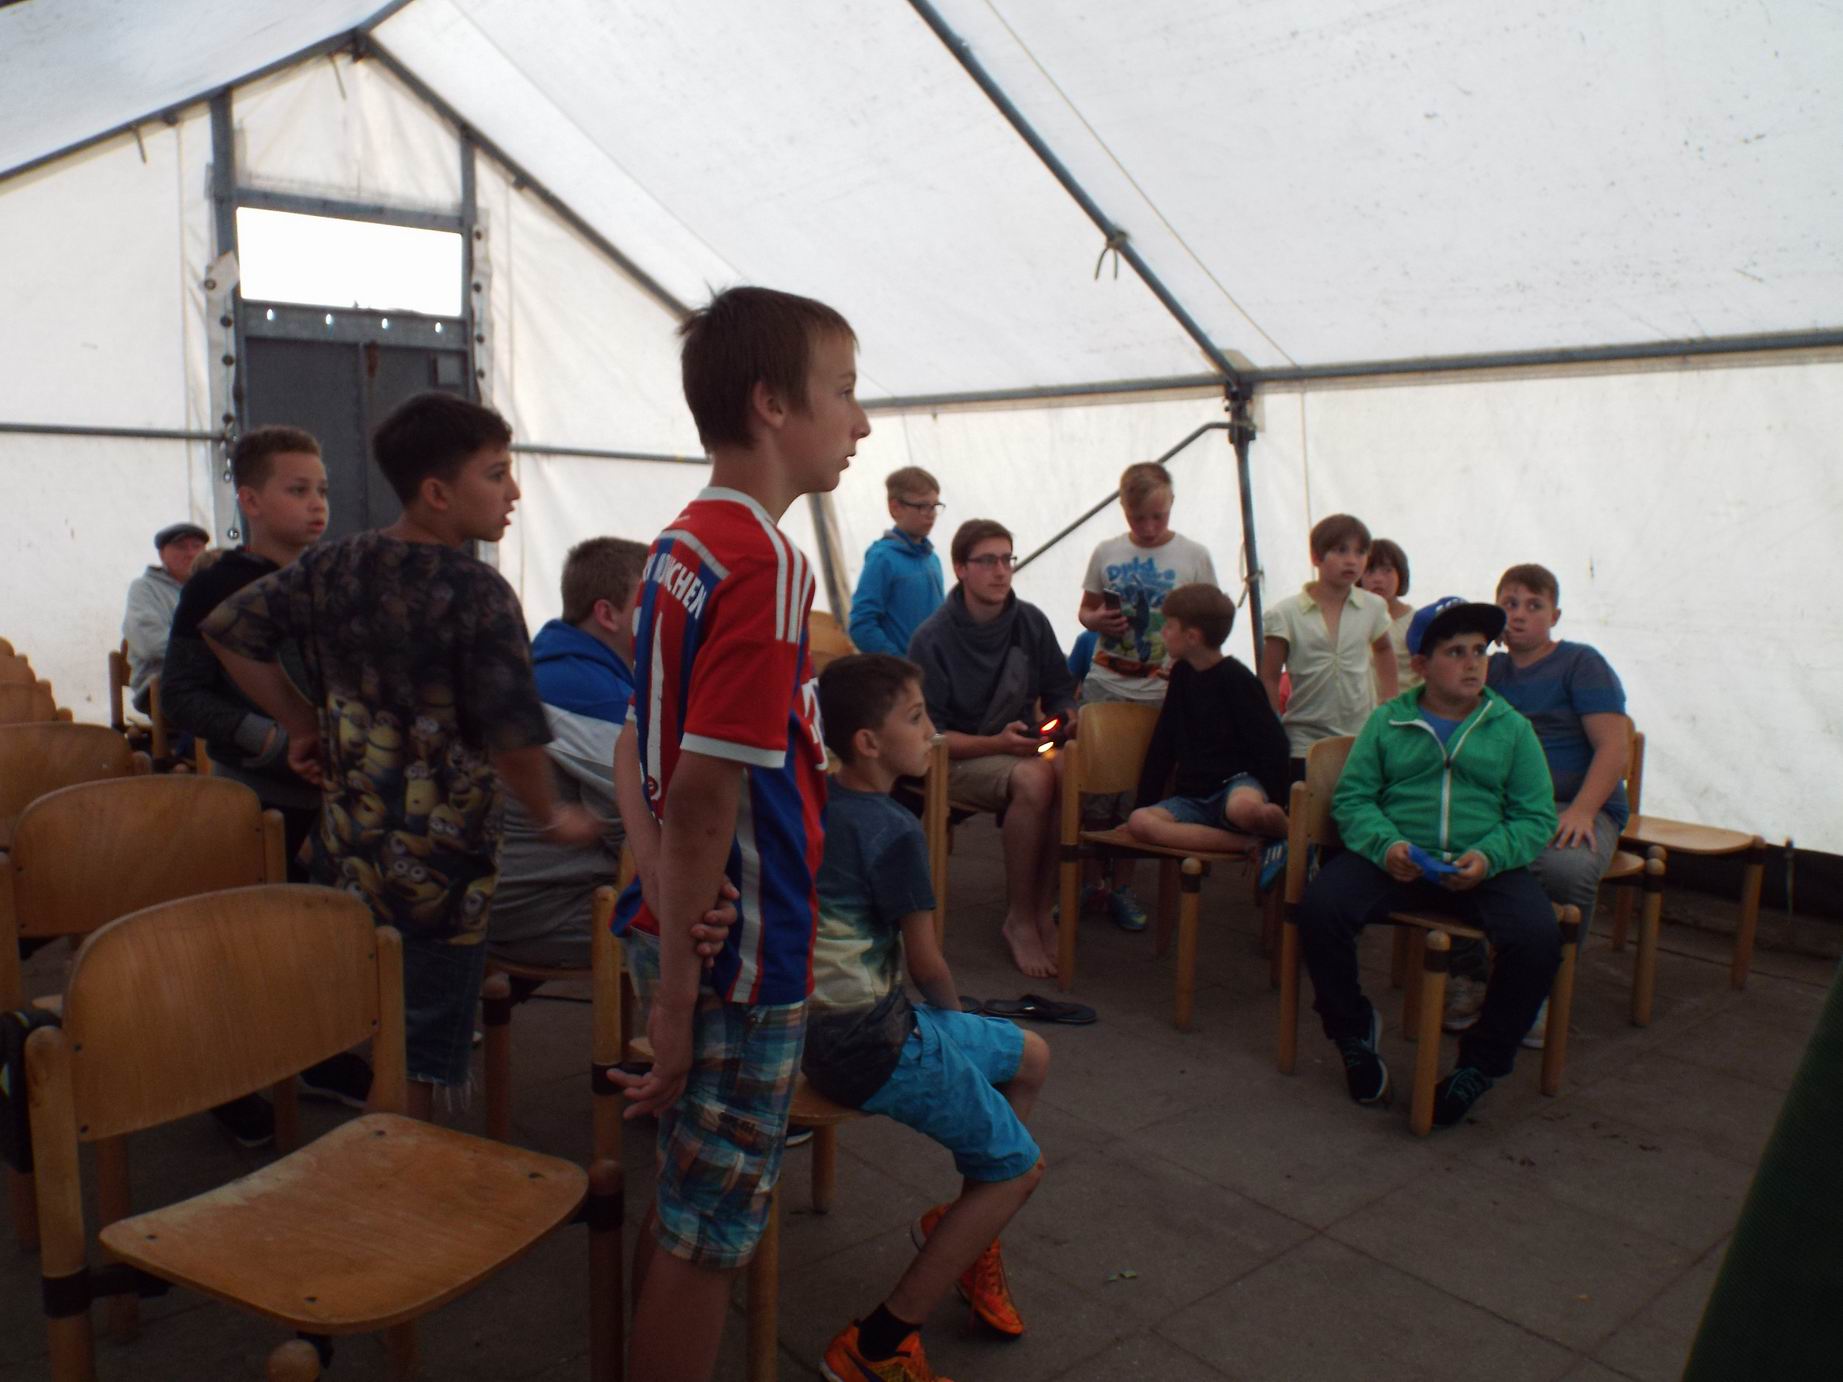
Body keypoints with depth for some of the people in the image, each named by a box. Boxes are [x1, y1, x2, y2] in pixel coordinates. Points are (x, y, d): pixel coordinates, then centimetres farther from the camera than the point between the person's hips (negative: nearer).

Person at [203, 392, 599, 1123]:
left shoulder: (331, 566, 1)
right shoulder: (479, 594, -19)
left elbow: (228, 627, 9)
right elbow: (514, 738, -22)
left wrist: (301, 721, 13)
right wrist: (554, 816, -5)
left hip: (345, 844, 7)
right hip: (440, 860, -7)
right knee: (419, 1056, 7)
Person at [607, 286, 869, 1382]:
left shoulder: (680, 546, 8)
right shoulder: (767, 564, -21)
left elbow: (639, 748, 10)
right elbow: (705, 795, -24)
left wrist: (662, 900, 2)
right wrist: (680, 998, -19)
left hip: (679, 932, 9)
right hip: (742, 959, -9)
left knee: (687, 1205, 23)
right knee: (710, 1231, 8)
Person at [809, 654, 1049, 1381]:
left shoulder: (817, 803, 3)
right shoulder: (894, 830, -20)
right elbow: (926, 963, -12)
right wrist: (954, 1015, 7)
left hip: (829, 1020, 9)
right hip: (872, 1047, -9)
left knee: (1030, 1056, 21)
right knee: (1018, 1165, 3)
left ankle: (962, 1225, 31)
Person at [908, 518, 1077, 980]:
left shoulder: (1031, 622, 1)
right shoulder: (931, 640, -11)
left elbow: (1061, 693, 13)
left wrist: (1062, 718, -10)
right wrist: (997, 743, -23)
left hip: (1023, 745, 4)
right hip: (957, 759, -4)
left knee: (1070, 771, -31)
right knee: (1033, 778, -35)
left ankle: (1042, 909, -16)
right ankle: (1019, 919, -18)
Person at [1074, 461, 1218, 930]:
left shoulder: (1195, 557, 0)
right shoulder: (1107, 552, 4)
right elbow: (1086, 609, 14)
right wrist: (1096, 620, -9)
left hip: (1160, 693, -1)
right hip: (1104, 685, 1)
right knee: (1093, 785, 2)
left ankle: (1122, 886, 19)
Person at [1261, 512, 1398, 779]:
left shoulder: (1373, 608, 2)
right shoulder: (1285, 614, -8)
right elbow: (1269, 679, -3)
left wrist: (1389, 702, 17)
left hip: (1364, 740, 3)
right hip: (1305, 744, -3)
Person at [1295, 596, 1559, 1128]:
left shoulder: (1511, 728, 13)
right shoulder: (1386, 721, 13)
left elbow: (1537, 817, 6)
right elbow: (1351, 798, 6)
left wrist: (1488, 857, -14)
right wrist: (1385, 845, -15)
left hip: (1484, 868, 0)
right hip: (1394, 860, 0)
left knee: (1537, 938, -29)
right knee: (1319, 907, -27)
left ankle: (1482, 1060, -2)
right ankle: (1354, 1031, 2)